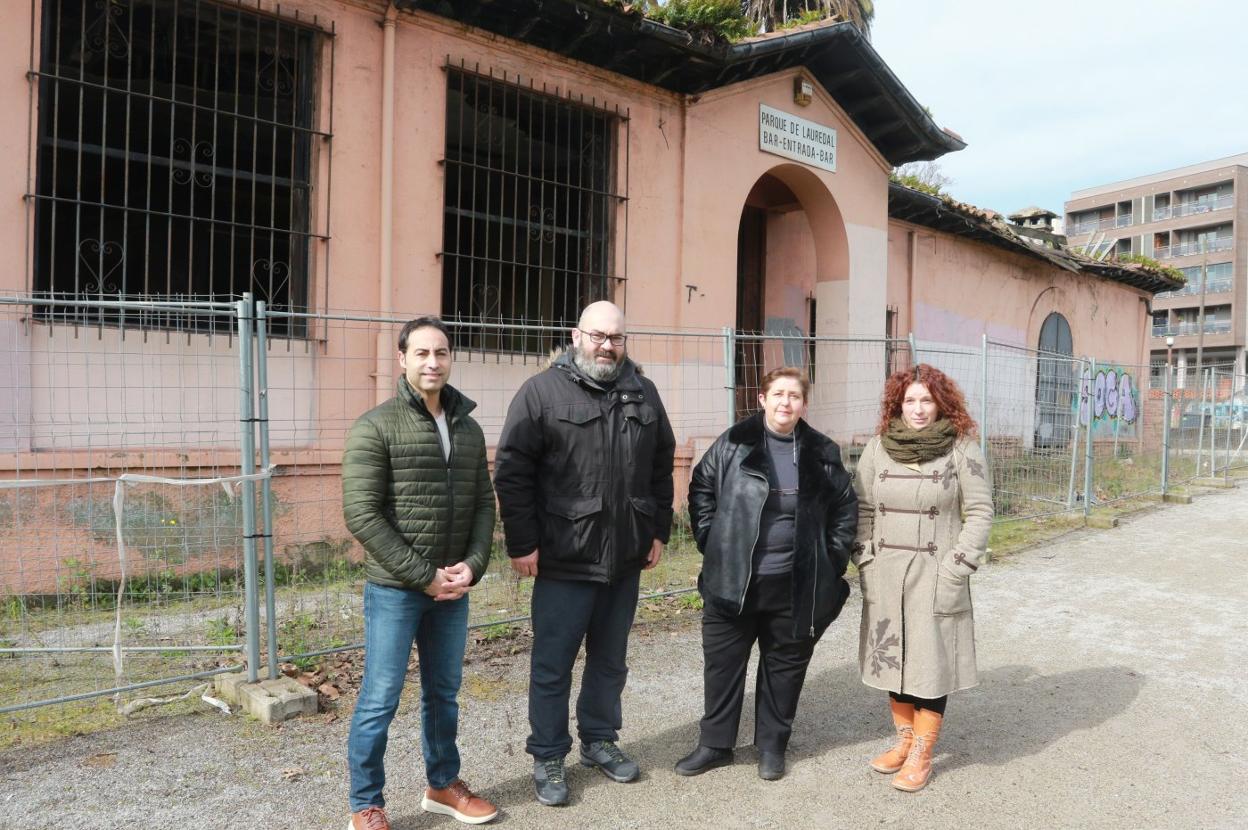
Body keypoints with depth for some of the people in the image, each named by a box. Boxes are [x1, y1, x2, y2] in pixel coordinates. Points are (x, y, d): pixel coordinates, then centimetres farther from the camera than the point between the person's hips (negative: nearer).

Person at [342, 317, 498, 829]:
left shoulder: (468, 429, 7)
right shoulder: (375, 427, -10)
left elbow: (484, 503, 10)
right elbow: (362, 515, -15)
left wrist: (472, 566, -7)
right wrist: (423, 576, -16)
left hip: (452, 589, 5)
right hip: (394, 589, -5)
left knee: (444, 693, 17)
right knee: (380, 700, 4)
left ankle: (443, 784, 36)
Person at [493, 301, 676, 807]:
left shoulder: (644, 394, 9)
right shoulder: (541, 392, -6)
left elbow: (661, 469, 15)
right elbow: (512, 472, -9)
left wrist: (659, 531, 11)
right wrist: (522, 544, -12)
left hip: (626, 559, 5)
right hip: (564, 558, -4)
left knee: (610, 660, 18)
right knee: (552, 665, 7)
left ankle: (599, 740, 37)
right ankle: (547, 757, 24)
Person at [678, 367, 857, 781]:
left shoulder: (822, 453, 2)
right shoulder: (733, 443, -3)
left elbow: (846, 506, 12)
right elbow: (701, 488, 6)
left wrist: (833, 557, 6)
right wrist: (711, 540, 1)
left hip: (795, 587, 1)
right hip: (733, 581, -1)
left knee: (785, 665, 13)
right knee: (722, 663, 9)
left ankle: (772, 746, 31)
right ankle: (715, 744, 26)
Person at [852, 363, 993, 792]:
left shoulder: (962, 448, -4)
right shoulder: (878, 447, 4)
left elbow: (979, 513, -4)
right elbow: (861, 508, 8)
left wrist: (956, 569, -11)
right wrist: (866, 561, 1)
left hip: (935, 576, -3)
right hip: (885, 576, 3)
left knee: (930, 661, 2)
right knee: (893, 658, 12)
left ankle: (921, 753, 16)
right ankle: (904, 739, 29)